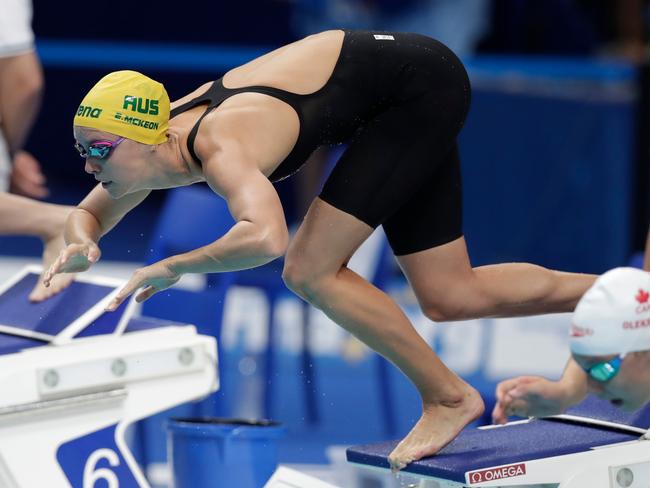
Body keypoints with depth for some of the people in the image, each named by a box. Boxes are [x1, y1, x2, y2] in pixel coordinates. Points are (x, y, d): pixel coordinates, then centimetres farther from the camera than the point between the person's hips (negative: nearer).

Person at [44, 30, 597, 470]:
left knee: (311, 272, -14)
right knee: (449, 297, 13)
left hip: (419, 83, -9)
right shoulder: (161, 137, -7)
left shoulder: (219, 147, -33)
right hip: (406, 106, 9)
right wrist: (83, 244, -14)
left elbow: (266, 238, -53)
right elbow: (90, 214, 9)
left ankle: (449, 397, 1)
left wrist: (174, 266, -40)